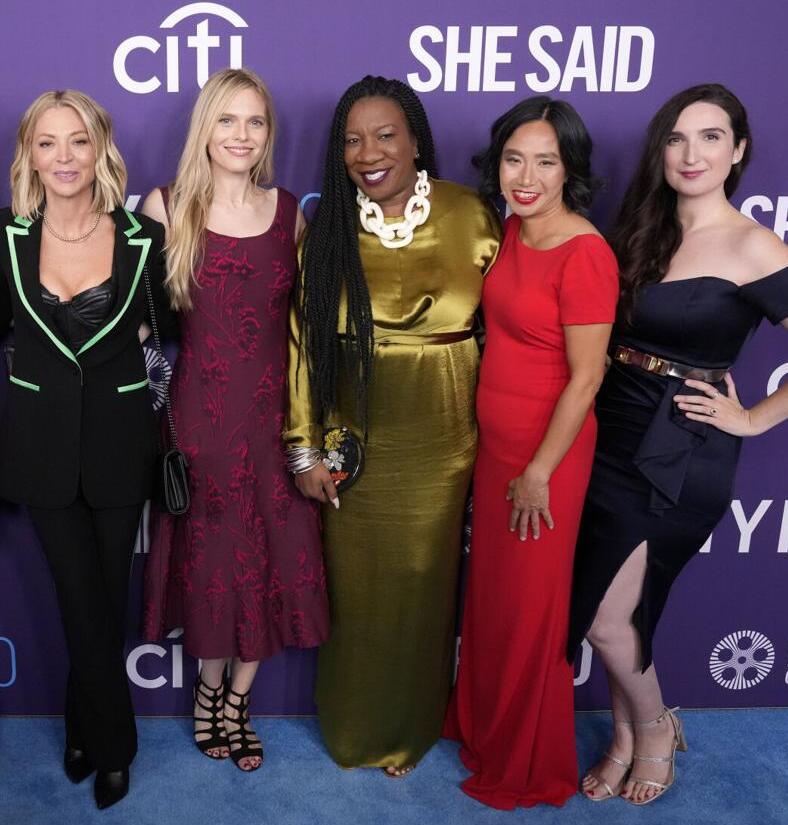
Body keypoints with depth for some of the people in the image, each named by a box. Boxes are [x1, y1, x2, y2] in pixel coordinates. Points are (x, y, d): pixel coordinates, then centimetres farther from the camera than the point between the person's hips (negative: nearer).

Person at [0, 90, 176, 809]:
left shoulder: (145, 238, -8)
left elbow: (172, 325, 5)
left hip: (119, 438, 0)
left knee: (105, 595, 13)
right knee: (86, 601, 7)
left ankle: (86, 729, 37)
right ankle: (113, 744, 29)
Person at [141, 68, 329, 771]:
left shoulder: (289, 212, 5)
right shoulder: (166, 207, -2)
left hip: (274, 413, 2)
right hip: (199, 412, -2)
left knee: (275, 554, 8)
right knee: (210, 553, 9)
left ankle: (237, 698, 31)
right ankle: (210, 686, 37)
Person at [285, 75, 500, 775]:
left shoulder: (472, 217, -6)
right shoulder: (324, 226, -5)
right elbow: (303, 339, -3)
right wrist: (304, 448, -4)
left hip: (441, 444, 0)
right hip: (356, 445, 0)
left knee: (424, 585, 13)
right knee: (357, 587, 13)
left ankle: (410, 727, 39)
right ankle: (354, 728, 39)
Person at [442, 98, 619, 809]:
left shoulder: (585, 254, -21)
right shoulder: (512, 230, 3)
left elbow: (585, 378, -19)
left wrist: (540, 471, -15)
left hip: (546, 455, -7)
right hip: (495, 443, 7)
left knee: (528, 607, 9)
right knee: (488, 593, 21)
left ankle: (528, 767, 33)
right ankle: (483, 724, 45)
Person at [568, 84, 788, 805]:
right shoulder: (642, 232, 9)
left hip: (682, 456, -6)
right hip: (614, 438, 6)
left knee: (605, 617, -1)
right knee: (612, 611, 12)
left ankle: (655, 729, 28)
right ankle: (625, 737, 35)